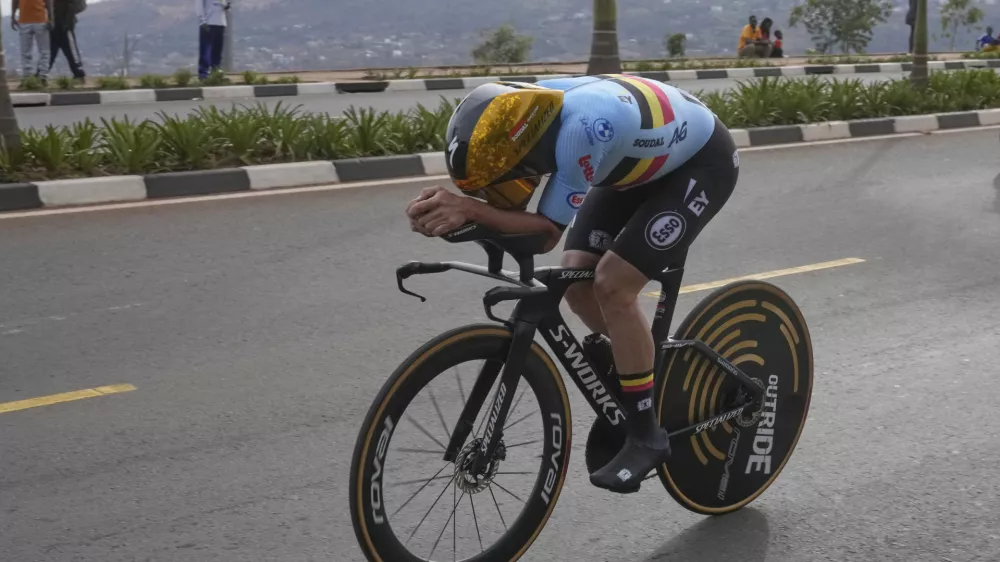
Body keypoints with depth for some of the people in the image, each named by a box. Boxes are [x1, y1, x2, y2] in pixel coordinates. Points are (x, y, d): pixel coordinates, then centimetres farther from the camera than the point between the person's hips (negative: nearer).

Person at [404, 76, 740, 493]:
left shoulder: (584, 127, -41)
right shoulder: (518, 116, -19)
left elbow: (548, 231, -33)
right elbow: (513, 207, -17)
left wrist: (469, 208, -44)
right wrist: (449, 209, -37)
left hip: (701, 162, -8)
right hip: (645, 161, 8)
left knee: (612, 287, -18)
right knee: (577, 278, -5)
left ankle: (645, 435, -5)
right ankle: (628, 359, 22)